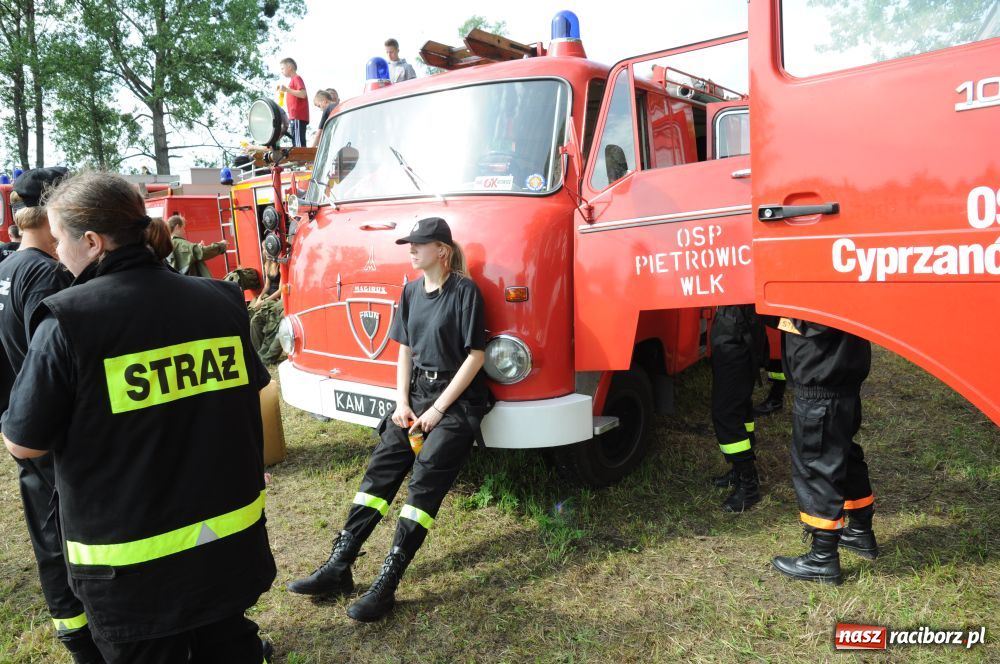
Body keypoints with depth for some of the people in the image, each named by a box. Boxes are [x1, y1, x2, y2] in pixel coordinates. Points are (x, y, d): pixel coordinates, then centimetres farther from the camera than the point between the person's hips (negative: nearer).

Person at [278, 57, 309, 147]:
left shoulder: (297, 78, -3)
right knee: (295, 145, 8)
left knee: (299, 145, -15)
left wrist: (286, 89, -17)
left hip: (298, 117, -10)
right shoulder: (293, 80, 22)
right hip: (294, 117, 10)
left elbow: (303, 94, -17)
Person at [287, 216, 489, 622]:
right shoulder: (412, 292, 10)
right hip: (417, 394, 6)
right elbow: (406, 350, 13)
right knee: (379, 470, -3)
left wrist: (437, 410, -13)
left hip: (457, 400, -6)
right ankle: (338, 568, 1)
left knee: (424, 481, -15)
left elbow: (475, 355, -13)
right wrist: (402, 403, 1)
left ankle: (386, 585, -13)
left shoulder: (465, 291, -10)